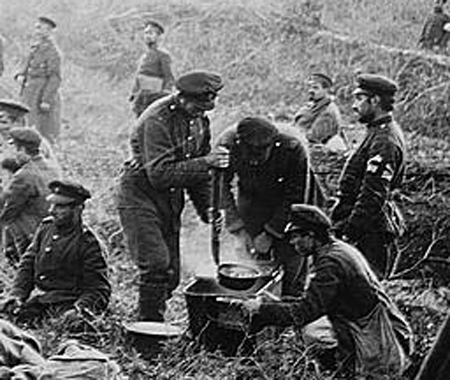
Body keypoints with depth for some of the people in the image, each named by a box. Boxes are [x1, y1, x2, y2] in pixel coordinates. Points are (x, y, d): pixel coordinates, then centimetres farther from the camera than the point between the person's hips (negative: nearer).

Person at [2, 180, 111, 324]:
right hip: (40, 300, 6)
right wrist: (17, 294, -2)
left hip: (67, 307, -6)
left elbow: (99, 290, -8)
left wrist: (79, 309, -26)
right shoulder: (45, 228, 10)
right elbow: (27, 264, 14)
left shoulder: (88, 243, -8)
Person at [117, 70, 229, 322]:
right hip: (140, 196, -8)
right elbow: (159, 174, -28)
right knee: (157, 265, -19)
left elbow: (197, 171, 14)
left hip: (171, 201, 8)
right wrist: (204, 163, -30)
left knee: (172, 275, 6)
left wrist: (207, 209, 3)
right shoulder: (158, 120, -22)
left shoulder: (200, 121, 4)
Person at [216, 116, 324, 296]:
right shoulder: (226, 145, -28)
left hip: (286, 204, -2)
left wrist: (270, 233, -21)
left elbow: (296, 198, -22)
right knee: (256, 258, 1)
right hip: (251, 199, 2)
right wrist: (238, 229, -19)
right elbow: (222, 188, -13)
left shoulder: (293, 149, -34)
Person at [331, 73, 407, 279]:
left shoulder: (384, 141, -19)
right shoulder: (379, 133, 15)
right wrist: (340, 219, 22)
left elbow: (373, 195, -23)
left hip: (370, 231, -10)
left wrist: (348, 229, -21)